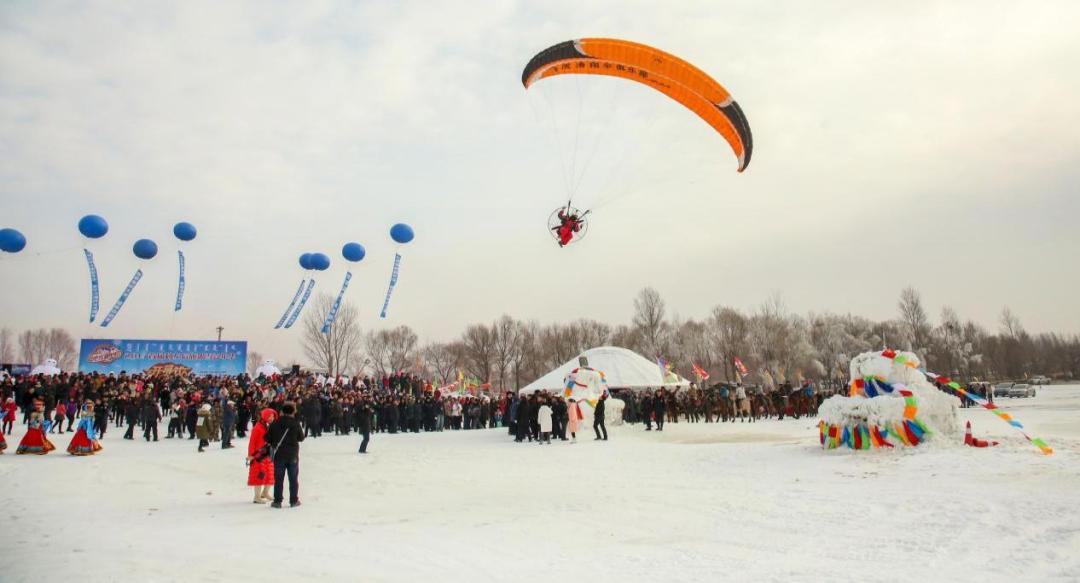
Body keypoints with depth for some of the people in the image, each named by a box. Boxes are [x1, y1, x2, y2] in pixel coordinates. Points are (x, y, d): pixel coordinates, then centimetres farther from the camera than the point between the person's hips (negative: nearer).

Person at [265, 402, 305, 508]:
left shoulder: (275, 423, -5)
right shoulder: (296, 423, -7)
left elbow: (268, 438, -1)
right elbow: (301, 438, 1)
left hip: (279, 455, 0)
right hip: (293, 454, 0)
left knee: (278, 478, 7)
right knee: (293, 478, 9)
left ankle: (277, 501, 7)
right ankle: (294, 501, 12)